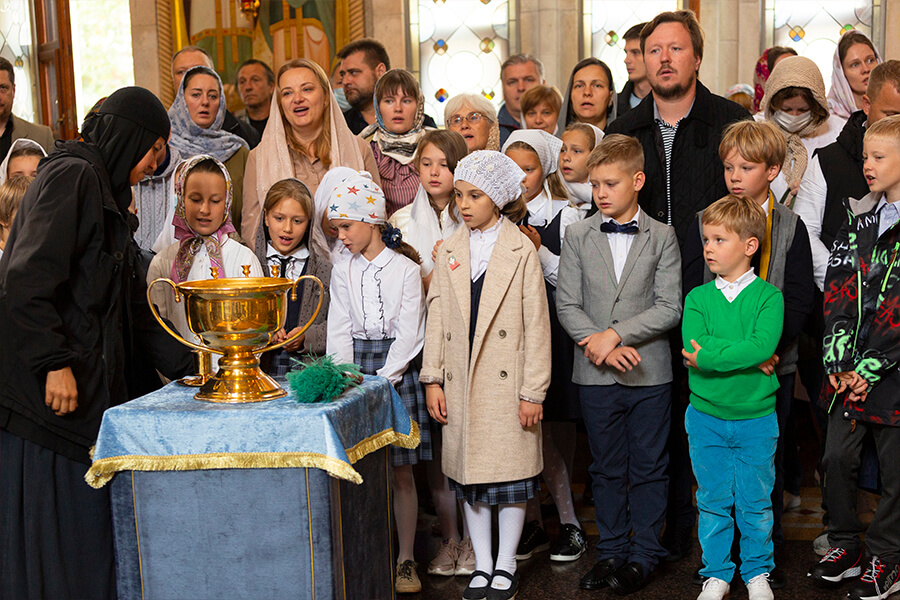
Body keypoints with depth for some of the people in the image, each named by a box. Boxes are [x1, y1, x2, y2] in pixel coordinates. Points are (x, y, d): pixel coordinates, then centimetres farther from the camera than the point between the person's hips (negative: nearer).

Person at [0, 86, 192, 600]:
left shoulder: (107, 192, 22)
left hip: (88, 383, 10)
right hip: (47, 384, -10)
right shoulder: (71, 176, -8)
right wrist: (55, 362, -21)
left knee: (85, 514, 9)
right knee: (48, 513, -4)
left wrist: (189, 363, 18)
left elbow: (131, 306, 22)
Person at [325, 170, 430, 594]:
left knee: (401, 474, 3)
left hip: (397, 373, -3)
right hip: (356, 371, 3)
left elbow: (408, 335, -6)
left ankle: (405, 560, 14)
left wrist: (382, 381, -12)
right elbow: (339, 333, 6)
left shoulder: (405, 269, -3)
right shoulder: (342, 273, 8)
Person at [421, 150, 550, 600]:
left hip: (507, 383, -4)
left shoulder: (521, 251, -5)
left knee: (511, 474, 5)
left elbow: (536, 324, -6)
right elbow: (436, 318, 8)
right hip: (461, 383, 4)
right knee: (468, 475, 10)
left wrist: (533, 391, -8)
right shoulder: (449, 252, 7)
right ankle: (482, 564, 23)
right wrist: (433, 379, 2)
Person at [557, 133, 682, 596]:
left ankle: (644, 554, 19)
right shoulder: (577, 235, 4)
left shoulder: (662, 237, 0)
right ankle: (612, 551, 24)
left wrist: (615, 334, -16)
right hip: (595, 373, 1)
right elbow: (567, 304, 0)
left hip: (649, 372, -1)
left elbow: (669, 308, -7)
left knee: (648, 467, 7)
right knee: (607, 468, 11)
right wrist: (600, 346, -14)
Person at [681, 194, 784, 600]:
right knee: (713, 502, 10)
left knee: (755, 502, 10)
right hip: (705, 417, 1)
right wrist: (748, 357, -21)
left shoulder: (768, 296, -6)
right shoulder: (697, 298, 0)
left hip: (756, 418, -1)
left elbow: (763, 345, -21)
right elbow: (692, 346, -15)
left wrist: (710, 354, -22)